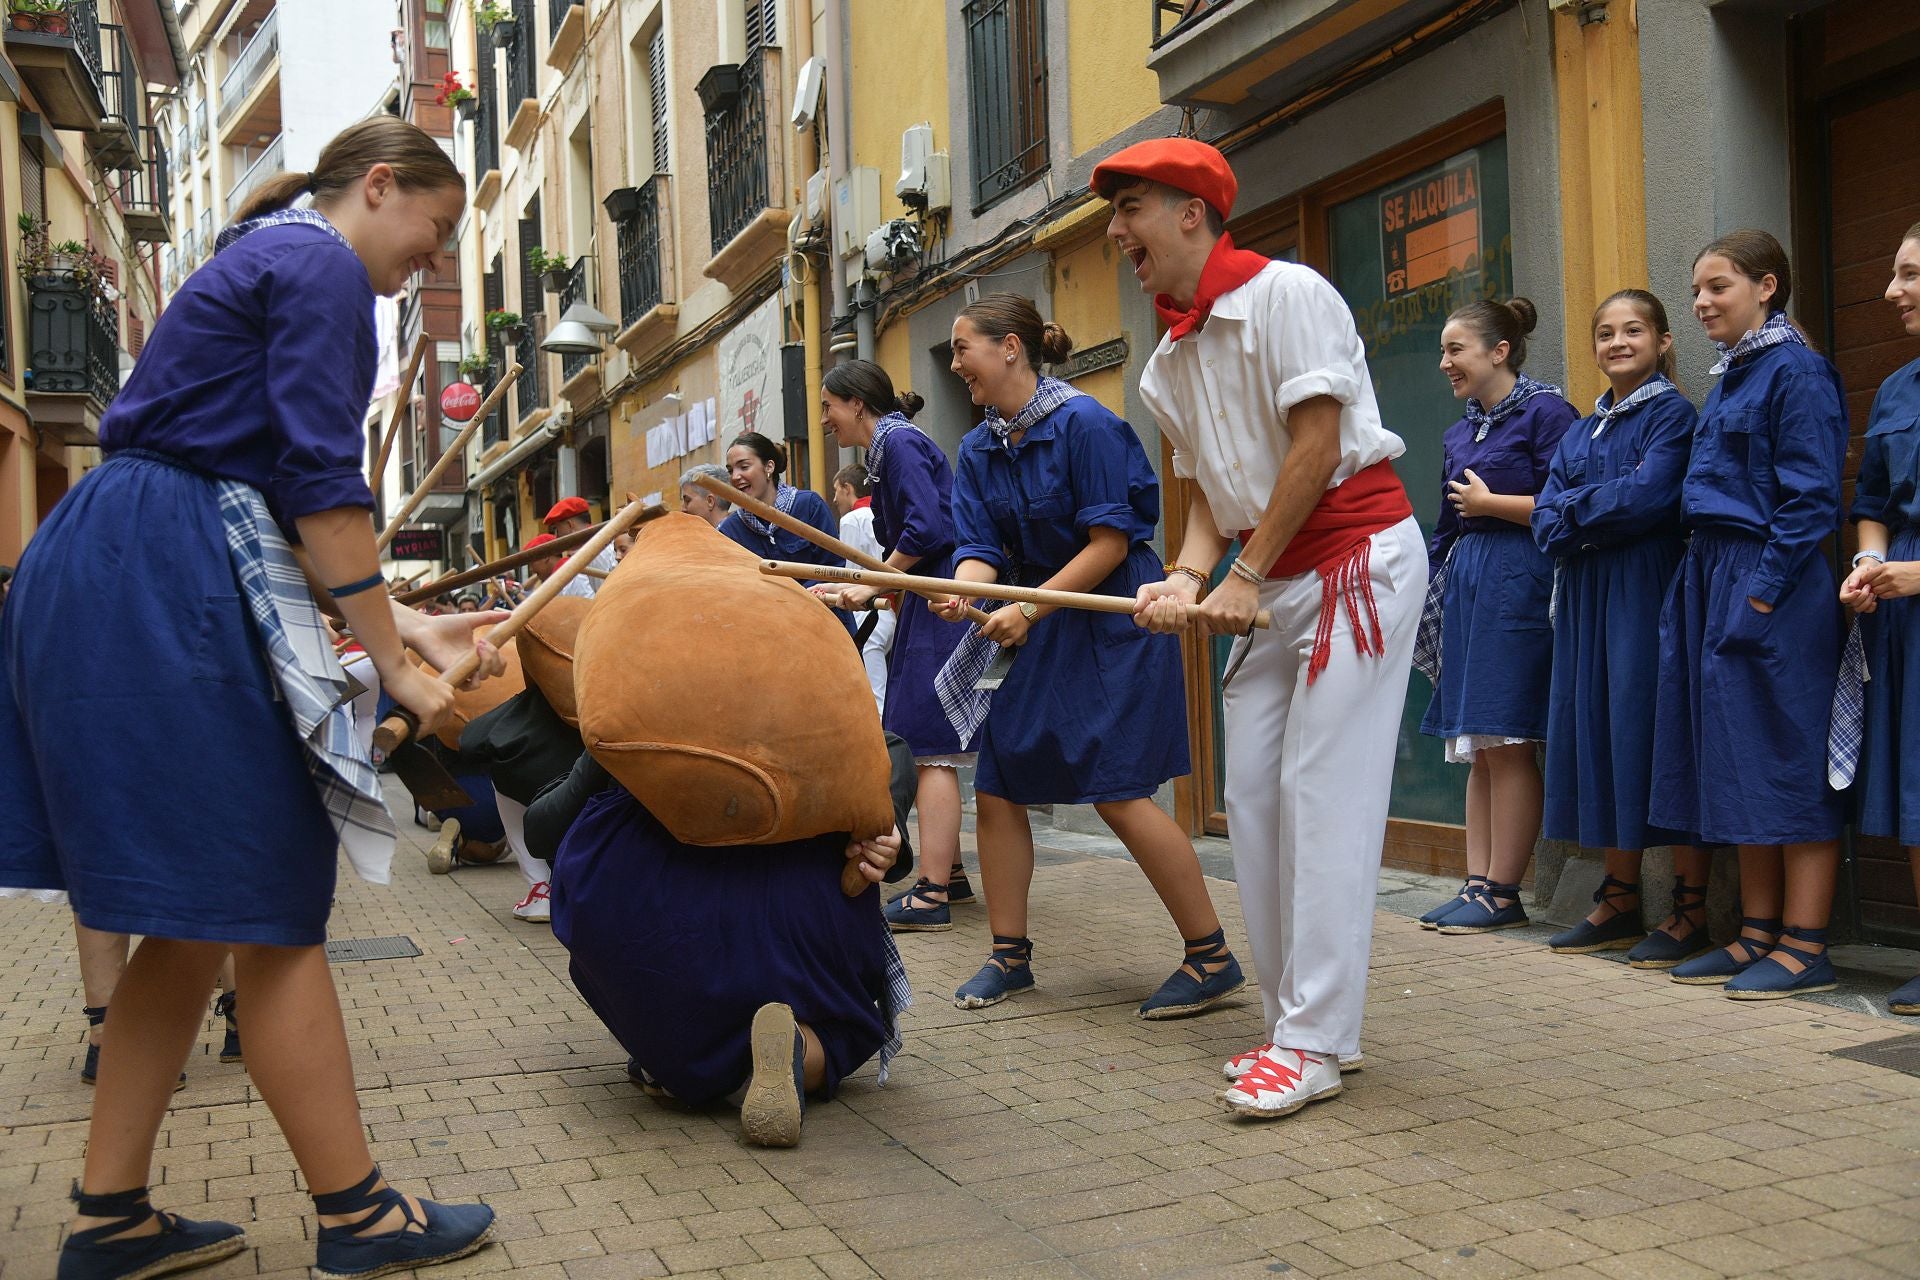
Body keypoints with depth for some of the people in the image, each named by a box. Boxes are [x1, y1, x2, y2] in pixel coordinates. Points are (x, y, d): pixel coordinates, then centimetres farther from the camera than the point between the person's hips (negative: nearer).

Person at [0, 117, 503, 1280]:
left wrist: (407, 624, 18)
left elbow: (282, 513, 23)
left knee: (199, 918, 13)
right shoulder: (320, 266, -6)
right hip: (170, 598, -10)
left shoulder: (265, 260, 25)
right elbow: (323, 486, -14)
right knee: (275, 911, -5)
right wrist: (395, 665, -10)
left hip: (104, 586, 10)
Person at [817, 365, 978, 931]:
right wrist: (852, 588, 16)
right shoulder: (888, 448, 19)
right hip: (928, 603, 10)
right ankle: (949, 874, 22)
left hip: (941, 605, -10)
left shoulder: (899, 442, -10)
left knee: (928, 746, -9)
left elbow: (927, 529, -21)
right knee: (921, 747, 14)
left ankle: (931, 896, -7)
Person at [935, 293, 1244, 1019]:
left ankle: (1212, 959, 1)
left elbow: (1111, 542, -17)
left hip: (1112, 626, -7)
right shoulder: (978, 450, 7)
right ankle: (1009, 955, 18)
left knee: (1118, 792, -12)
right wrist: (963, 593, -23)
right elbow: (980, 549, 0)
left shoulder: (1083, 422, -14)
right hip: (1036, 632, 8)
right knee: (996, 786, 3)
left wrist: (1030, 608, -20)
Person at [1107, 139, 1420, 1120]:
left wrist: (1246, 576, -15)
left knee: (1322, 796, -11)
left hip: (1358, 557, -8)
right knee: (1251, 793, 3)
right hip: (1272, 583, 8)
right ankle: (1300, 1024, 13)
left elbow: (1315, 444, -16)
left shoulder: (1286, 293, -11)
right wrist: (1186, 578, -7)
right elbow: (1208, 491, 13)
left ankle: (1313, 1045, -7)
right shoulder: (1167, 364, 12)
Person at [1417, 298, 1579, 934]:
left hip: (1520, 585, -8)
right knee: (1478, 749, 7)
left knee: (1507, 743, -7)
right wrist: (1430, 603, 19)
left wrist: (1490, 504, -7)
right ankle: (1477, 883, 11)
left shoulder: (1545, 411, -5)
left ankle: (1504, 893, 0)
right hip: (1466, 588, 8)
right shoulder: (1460, 433, 18)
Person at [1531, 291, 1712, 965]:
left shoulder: (1673, 414, -2)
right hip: (1586, 599, 7)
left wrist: (1576, 507, -3)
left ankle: (1691, 911, -1)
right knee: (1599, 732, 7)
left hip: (1650, 593, -7)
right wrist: (1603, 513, -10)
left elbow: (1646, 498, -16)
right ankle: (1619, 901, 14)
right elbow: (1547, 524, 7)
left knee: (1658, 732, -7)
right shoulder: (1580, 433, 18)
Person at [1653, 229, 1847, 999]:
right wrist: (1706, 585, 12)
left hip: (1774, 589, -9)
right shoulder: (1730, 378, 17)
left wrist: (1763, 591, -19)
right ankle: (1758, 933, 17)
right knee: (1737, 760, 10)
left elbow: (1810, 499, -15)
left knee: (1787, 759, -5)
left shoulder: (1795, 372, -9)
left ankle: (1805, 946, 3)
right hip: (1715, 581, 9)